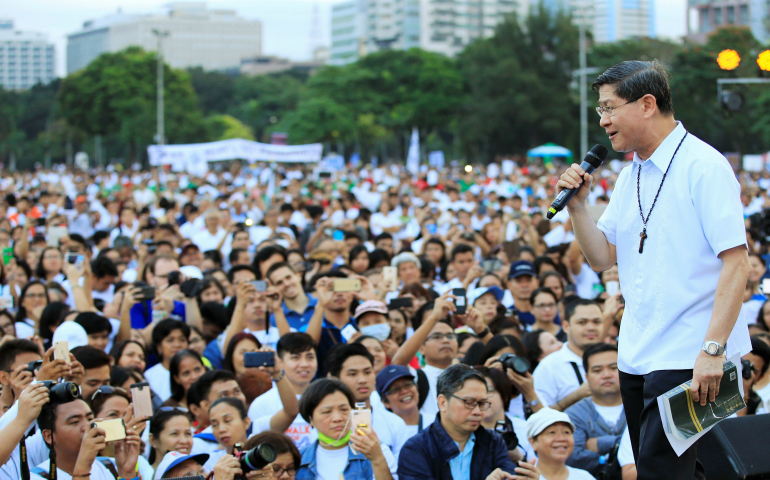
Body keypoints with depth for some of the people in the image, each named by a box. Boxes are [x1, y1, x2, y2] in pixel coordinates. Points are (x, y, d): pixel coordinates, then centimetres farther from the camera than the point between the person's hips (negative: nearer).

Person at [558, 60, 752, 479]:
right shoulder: (630, 177, 14)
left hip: (687, 361, -8)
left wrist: (712, 349, -23)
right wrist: (577, 206, 1)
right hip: (636, 360, 8)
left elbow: (736, 263, -17)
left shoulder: (703, 166, -11)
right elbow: (602, 257, 17)